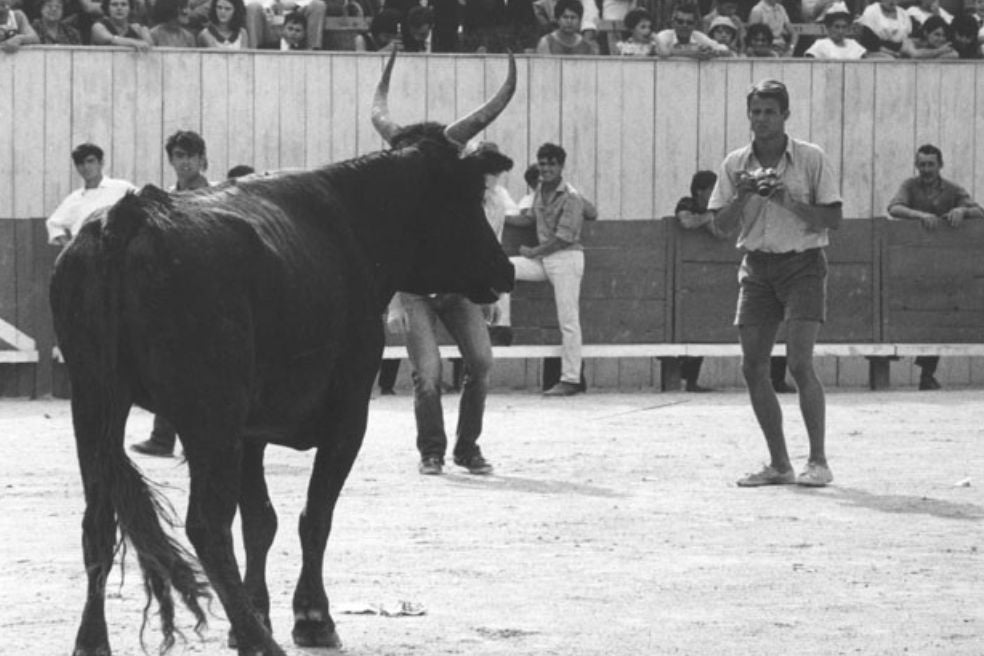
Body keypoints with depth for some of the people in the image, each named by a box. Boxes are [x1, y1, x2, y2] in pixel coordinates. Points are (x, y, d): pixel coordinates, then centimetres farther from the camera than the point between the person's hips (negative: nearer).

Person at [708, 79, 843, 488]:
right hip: (757, 267, 4)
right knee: (753, 366, -1)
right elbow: (721, 225, 4)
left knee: (799, 363, -16)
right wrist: (743, 196, -14)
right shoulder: (736, 164, 6)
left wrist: (788, 200, -18)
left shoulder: (811, 159, -4)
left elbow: (834, 219, -6)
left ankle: (818, 461, -9)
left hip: (802, 265, -4)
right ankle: (779, 465, 9)